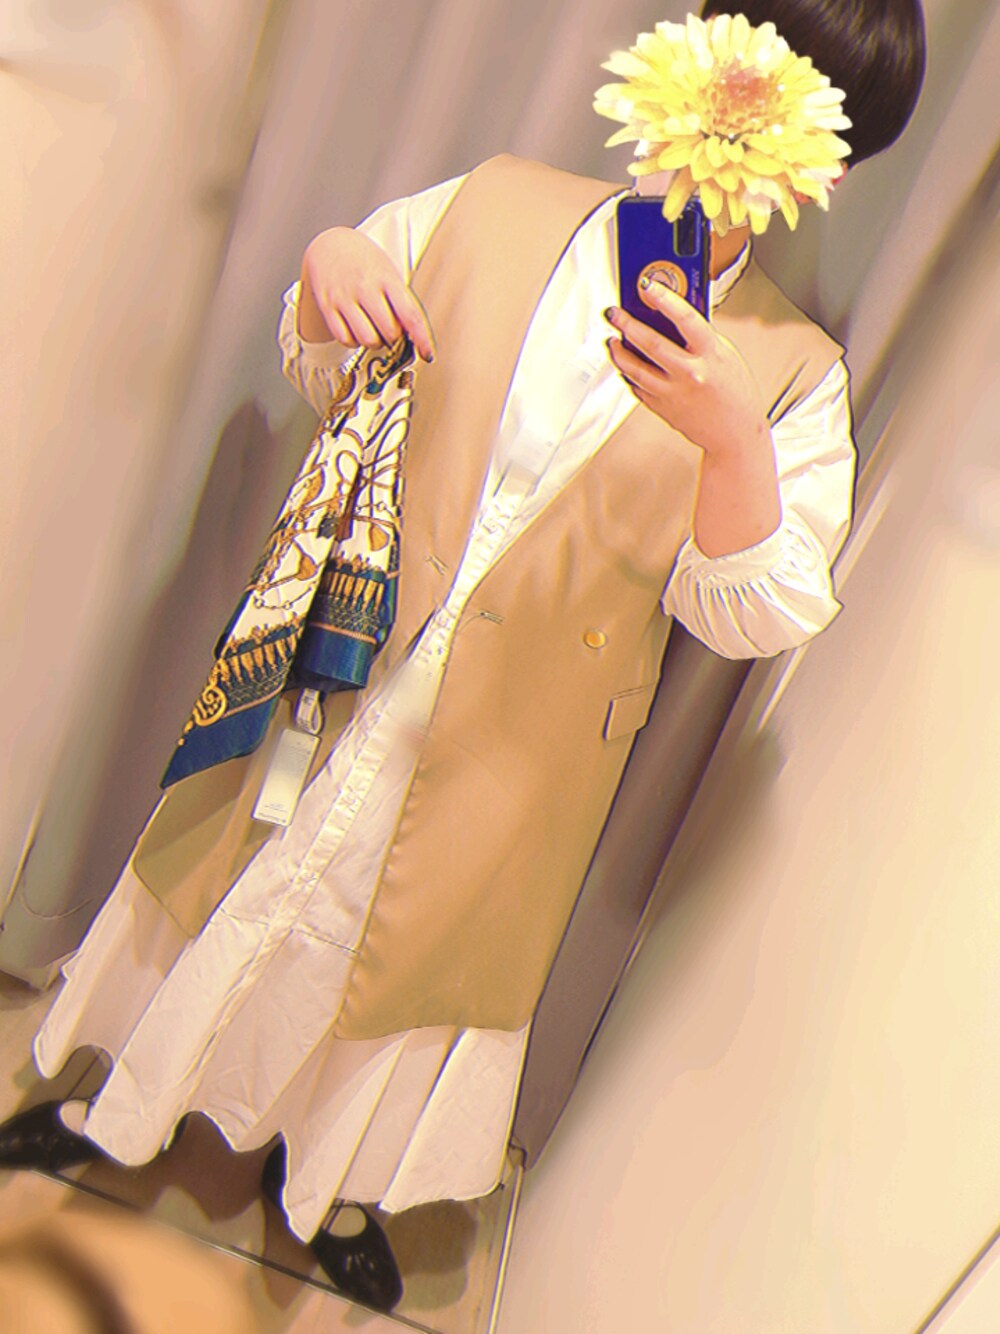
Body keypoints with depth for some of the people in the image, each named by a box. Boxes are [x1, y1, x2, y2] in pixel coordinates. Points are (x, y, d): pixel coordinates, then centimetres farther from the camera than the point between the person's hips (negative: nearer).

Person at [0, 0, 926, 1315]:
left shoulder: (794, 375, -7)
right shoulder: (497, 211, -4)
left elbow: (752, 609, -16)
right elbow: (319, 368, 8)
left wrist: (731, 438, -33)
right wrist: (325, 270, -15)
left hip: (506, 757, -1)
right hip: (334, 671, 1)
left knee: (413, 946, 17)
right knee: (242, 887, 18)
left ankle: (330, 1181, 47)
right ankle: (122, 1096, 48)